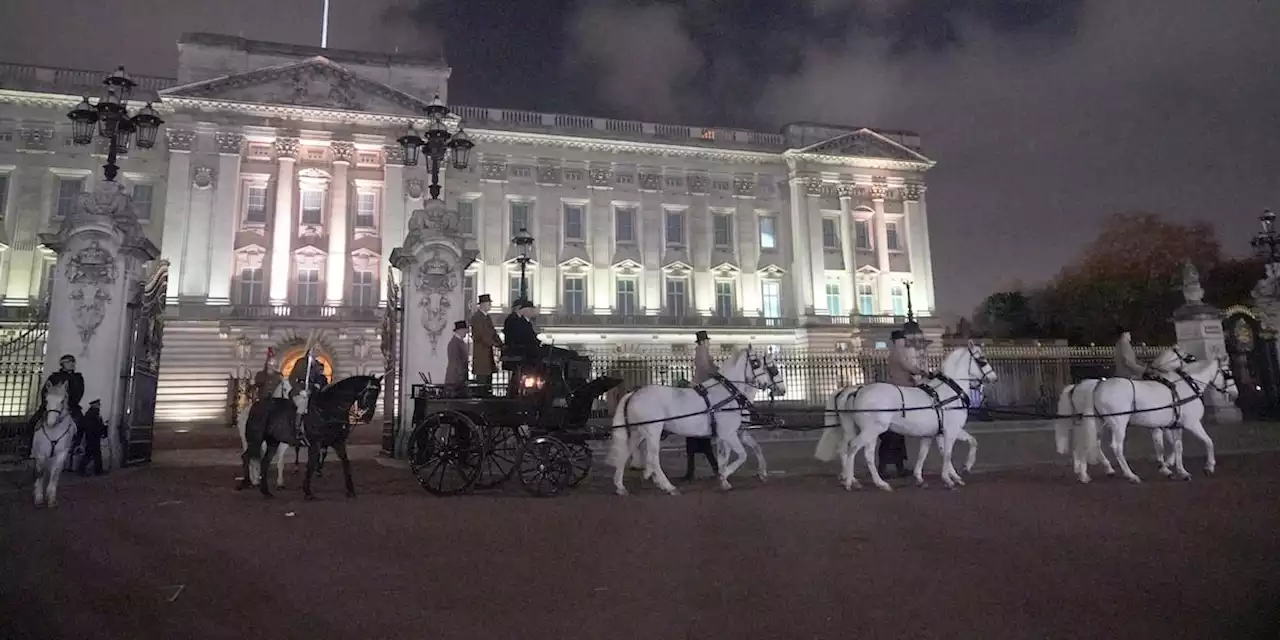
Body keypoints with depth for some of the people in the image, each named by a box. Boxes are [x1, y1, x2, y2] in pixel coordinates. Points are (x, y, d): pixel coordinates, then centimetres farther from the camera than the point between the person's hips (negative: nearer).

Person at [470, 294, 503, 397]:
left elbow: (493, 332, 17)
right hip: (481, 349, -9)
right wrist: (493, 344, -17)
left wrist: (500, 343, 4)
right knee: (482, 374, -8)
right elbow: (481, 334, -18)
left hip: (489, 350, 9)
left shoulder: (487, 317, 18)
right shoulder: (476, 317, -11)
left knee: (489, 373, 8)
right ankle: (480, 393, -5)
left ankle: (488, 393, 13)